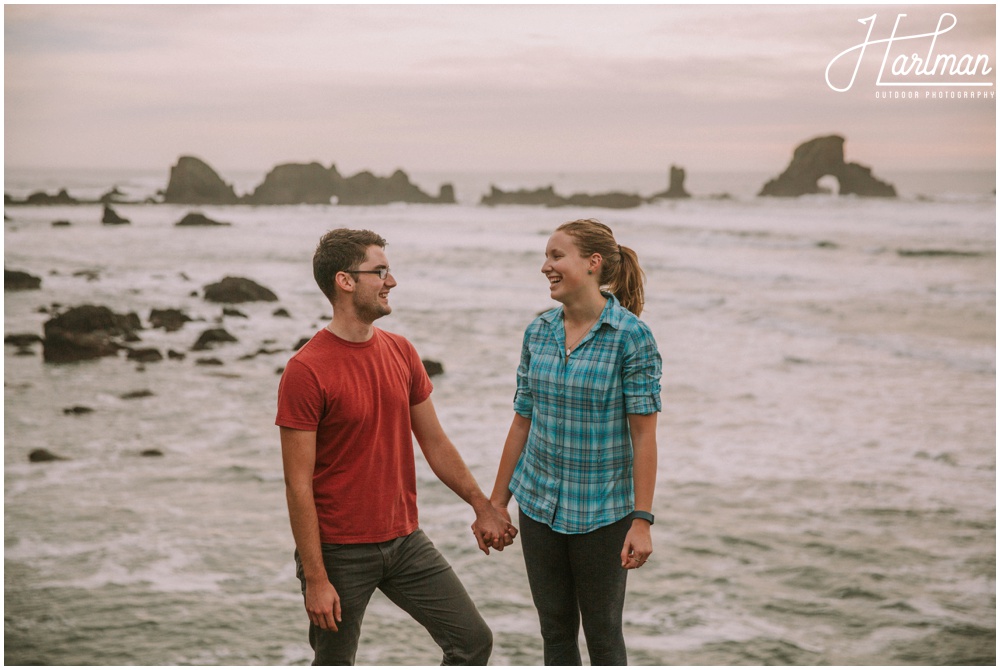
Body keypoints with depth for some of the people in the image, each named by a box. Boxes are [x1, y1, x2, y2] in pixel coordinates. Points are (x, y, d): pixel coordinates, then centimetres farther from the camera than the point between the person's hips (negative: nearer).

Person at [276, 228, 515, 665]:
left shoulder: (401, 353, 4)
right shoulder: (305, 371, -16)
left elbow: (435, 442, 14)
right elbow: (298, 485, -16)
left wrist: (482, 507, 15)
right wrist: (315, 579, -17)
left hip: (405, 540, 6)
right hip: (339, 551, -6)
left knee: (473, 640, 3)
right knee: (334, 663, 9)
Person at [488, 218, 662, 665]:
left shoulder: (631, 336, -13)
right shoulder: (538, 332, 2)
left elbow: (644, 434, -13)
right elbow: (523, 422, 8)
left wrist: (641, 520, -16)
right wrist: (497, 502, 11)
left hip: (603, 511, -5)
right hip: (539, 505, 5)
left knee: (602, 633, 8)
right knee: (555, 629, 13)